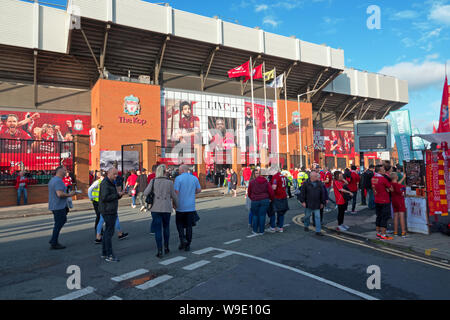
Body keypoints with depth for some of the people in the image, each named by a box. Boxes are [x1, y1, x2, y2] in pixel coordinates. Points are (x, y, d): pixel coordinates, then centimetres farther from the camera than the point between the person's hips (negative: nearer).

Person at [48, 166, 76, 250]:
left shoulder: (53, 179, 15)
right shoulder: (58, 181, -19)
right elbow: (60, 194, -29)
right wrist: (69, 195, -16)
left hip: (54, 205, 10)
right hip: (58, 206, -10)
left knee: (63, 220, 19)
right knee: (58, 224, -1)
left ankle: (53, 240, 23)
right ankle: (54, 244, 8)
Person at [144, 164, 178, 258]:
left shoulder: (153, 181, -4)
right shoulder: (169, 182, -3)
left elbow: (145, 193, -7)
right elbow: (174, 196, 4)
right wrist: (175, 205, 22)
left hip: (155, 208, 0)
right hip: (167, 208, 0)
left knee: (158, 229, 5)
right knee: (166, 227, 20)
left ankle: (160, 251, 3)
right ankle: (166, 247, 24)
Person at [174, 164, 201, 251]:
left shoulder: (178, 178, -9)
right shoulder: (194, 178, 4)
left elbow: (176, 191, -14)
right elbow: (199, 190, 10)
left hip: (181, 206, -3)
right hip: (191, 206, 3)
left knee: (179, 223, 15)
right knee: (189, 225, 9)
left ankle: (182, 239, -3)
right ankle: (187, 245, 12)